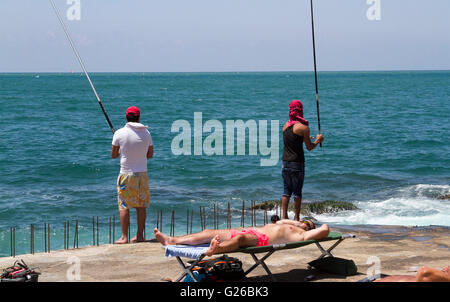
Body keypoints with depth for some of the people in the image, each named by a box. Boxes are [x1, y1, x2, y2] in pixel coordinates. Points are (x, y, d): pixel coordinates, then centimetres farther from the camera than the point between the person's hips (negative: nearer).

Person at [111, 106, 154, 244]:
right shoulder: (146, 133, 0)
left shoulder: (119, 133, -8)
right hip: (142, 173, 3)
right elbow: (150, 154, 10)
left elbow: (113, 155, 2)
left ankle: (124, 237, 0)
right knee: (141, 206, 10)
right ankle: (139, 235, 14)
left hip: (126, 174, -3)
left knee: (124, 206, 2)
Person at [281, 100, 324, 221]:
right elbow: (309, 147, -7)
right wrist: (318, 140, 11)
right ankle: (296, 218, 4)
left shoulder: (286, 125, 7)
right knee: (297, 191, 2)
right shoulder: (303, 127, -11)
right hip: (297, 163, -5)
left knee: (286, 190, 11)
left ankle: (284, 216, 9)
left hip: (285, 162, 5)